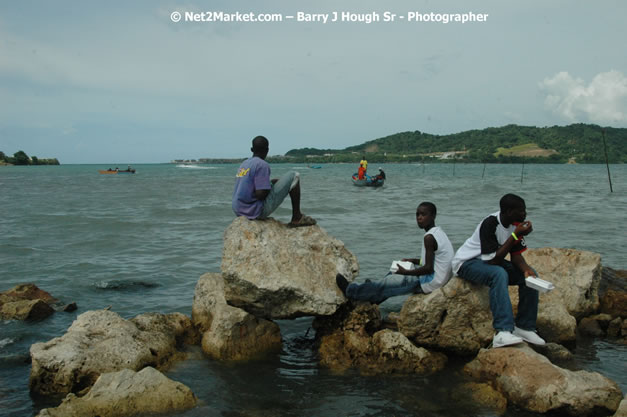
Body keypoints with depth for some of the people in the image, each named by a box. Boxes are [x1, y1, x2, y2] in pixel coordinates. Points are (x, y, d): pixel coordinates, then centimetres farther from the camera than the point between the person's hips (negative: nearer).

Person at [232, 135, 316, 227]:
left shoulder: (244, 164, 12)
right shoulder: (262, 165, -14)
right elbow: (261, 194, -21)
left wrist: (270, 183, 19)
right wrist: (271, 186, -1)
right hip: (258, 211, -9)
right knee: (293, 176, -1)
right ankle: (297, 218, 3)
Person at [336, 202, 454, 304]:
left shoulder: (429, 238, -22)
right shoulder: (439, 232, 9)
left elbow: (429, 268, -25)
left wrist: (405, 272, -16)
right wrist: (413, 261, 12)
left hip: (431, 284, -9)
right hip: (441, 279, 9)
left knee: (388, 282, 0)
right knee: (393, 276, 21)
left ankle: (351, 291, 14)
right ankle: (373, 298, 34)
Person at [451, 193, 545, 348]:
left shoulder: (516, 224, -5)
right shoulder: (490, 224, -29)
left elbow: (516, 255, -4)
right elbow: (494, 260, -31)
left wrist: (526, 269, -26)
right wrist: (515, 235, -32)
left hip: (491, 261, 8)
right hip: (466, 262, -8)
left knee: (530, 275, -9)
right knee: (499, 274, -37)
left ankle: (524, 327, -5)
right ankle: (503, 332, -45)